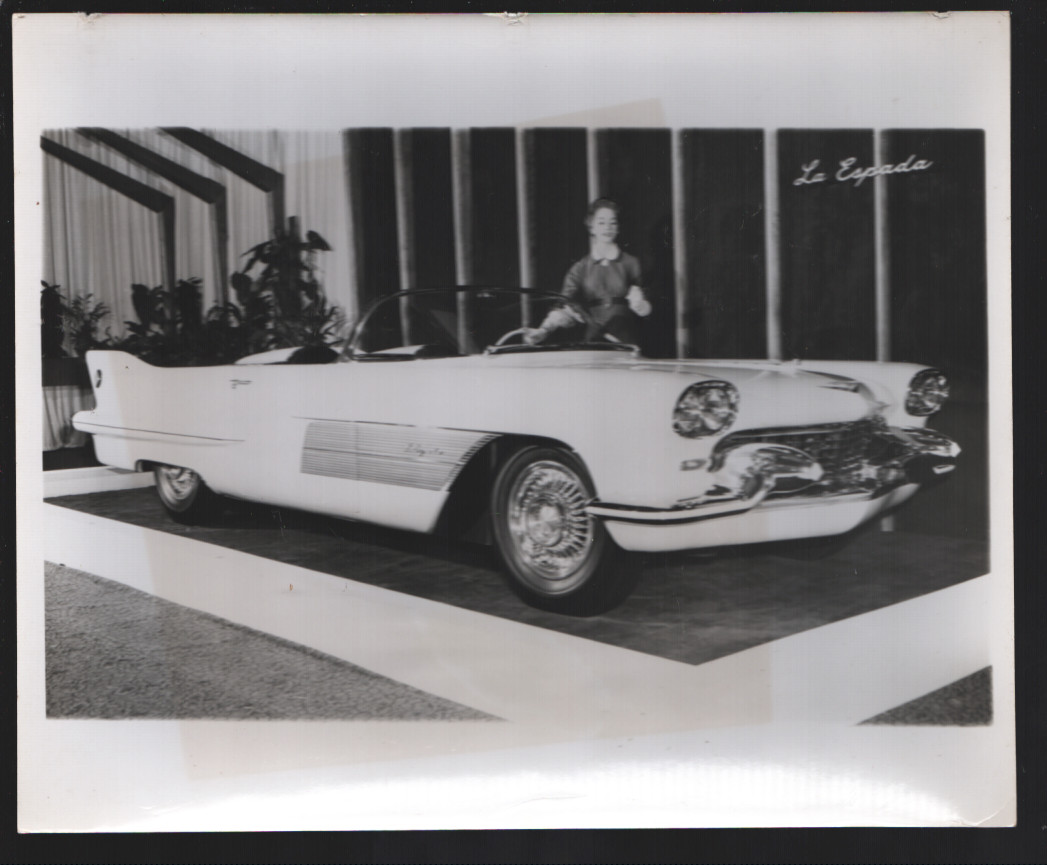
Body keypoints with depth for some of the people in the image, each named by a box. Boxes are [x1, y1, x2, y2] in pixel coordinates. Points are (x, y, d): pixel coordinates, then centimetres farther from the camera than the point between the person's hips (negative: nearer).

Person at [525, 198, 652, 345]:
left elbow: (646, 310, 6)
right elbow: (564, 308, -5)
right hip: (592, 341, 0)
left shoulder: (630, 263, 9)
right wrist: (542, 330, -23)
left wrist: (639, 304, -18)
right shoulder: (580, 269, 10)